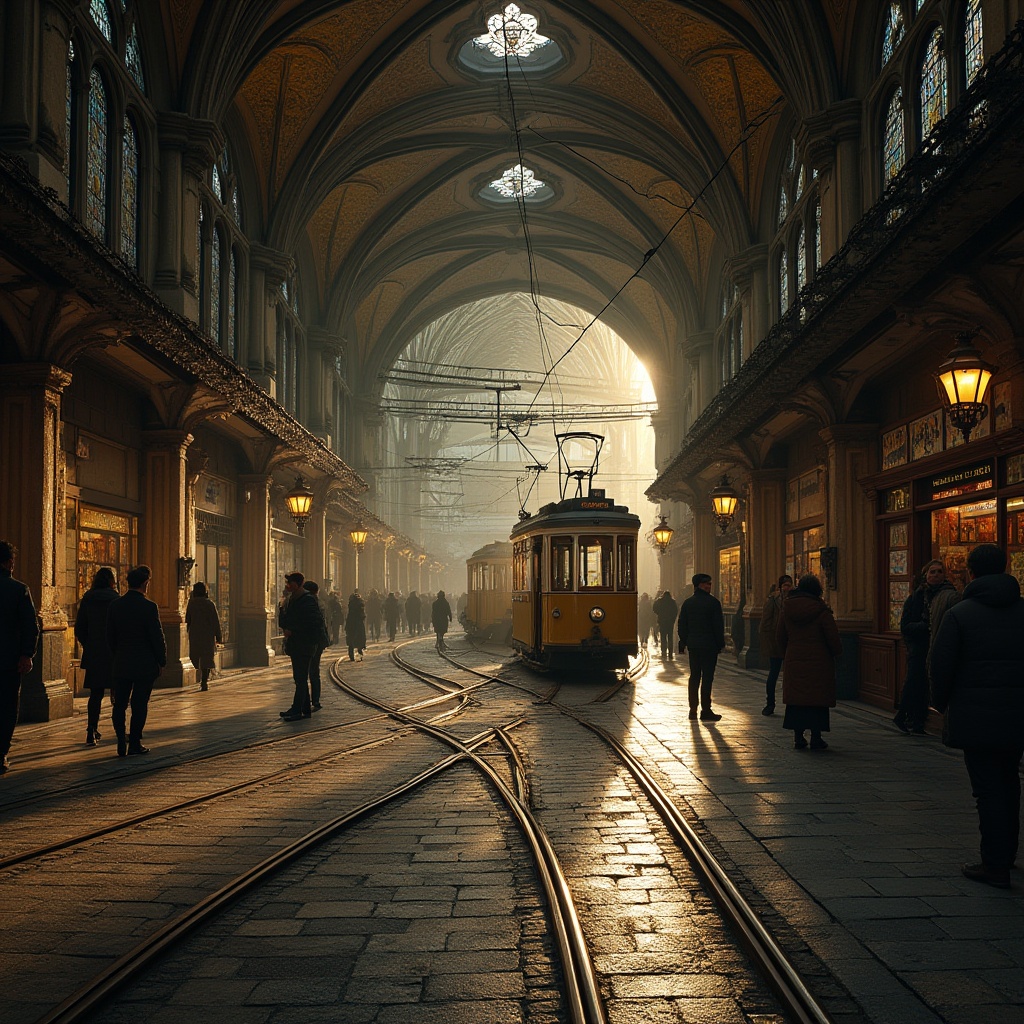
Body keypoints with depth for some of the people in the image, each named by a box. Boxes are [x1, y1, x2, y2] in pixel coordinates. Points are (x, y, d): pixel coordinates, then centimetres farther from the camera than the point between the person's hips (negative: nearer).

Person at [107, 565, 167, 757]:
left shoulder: (115, 606, 2)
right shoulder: (148, 607, -13)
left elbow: (110, 636, 9)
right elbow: (157, 637, -11)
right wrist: (162, 661, 1)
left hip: (121, 664, 4)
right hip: (145, 664, -4)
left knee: (120, 703, 9)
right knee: (139, 704, 5)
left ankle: (121, 742, 0)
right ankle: (134, 743, 8)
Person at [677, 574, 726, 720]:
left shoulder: (687, 603, 7)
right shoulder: (713, 602, -9)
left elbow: (682, 625, 9)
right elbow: (719, 626, -9)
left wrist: (683, 643, 15)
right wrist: (721, 644, -1)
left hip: (693, 646, 5)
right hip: (709, 646, -5)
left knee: (694, 677, 11)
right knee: (707, 677, -3)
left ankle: (693, 710, 13)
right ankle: (706, 711, -2)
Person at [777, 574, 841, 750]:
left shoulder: (787, 609, 3)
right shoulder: (821, 611, -11)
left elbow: (781, 637, 11)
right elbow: (833, 638, -8)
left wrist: (786, 655, 23)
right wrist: (837, 653, 11)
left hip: (793, 661, 4)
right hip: (818, 663, -4)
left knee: (796, 698, 9)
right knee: (818, 699, 3)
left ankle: (798, 737, 10)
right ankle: (816, 738, 4)